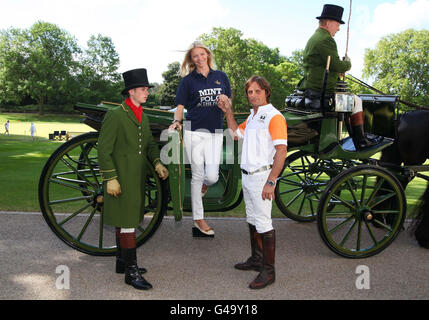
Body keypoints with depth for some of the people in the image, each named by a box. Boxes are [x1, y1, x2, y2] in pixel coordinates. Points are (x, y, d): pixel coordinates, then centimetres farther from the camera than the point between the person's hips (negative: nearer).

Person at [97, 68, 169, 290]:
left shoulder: (142, 117, 13)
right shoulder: (115, 115, -12)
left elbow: (149, 144, 14)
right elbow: (104, 150, -15)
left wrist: (157, 163, -4)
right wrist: (110, 178, -19)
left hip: (137, 179, 8)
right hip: (121, 179, -8)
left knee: (127, 220, 16)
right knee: (127, 222, -6)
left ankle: (122, 261, 29)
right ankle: (131, 271, 0)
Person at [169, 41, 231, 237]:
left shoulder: (221, 76, 12)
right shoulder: (188, 80, 5)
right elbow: (180, 105, 2)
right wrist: (177, 121, -16)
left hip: (215, 132, 2)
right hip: (194, 131, -2)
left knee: (212, 177, -8)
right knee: (197, 175, 3)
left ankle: (203, 186, 32)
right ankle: (198, 220, 15)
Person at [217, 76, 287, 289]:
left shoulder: (274, 116, -13)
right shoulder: (252, 116, 16)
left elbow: (281, 151, -20)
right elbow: (236, 133, 30)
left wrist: (271, 182, -25)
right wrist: (228, 111, 19)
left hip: (262, 176, -9)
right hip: (247, 175, 9)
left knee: (263, 222, -7)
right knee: (252, 220, 17)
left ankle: (268, 270, 0)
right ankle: (256, 259, 31)